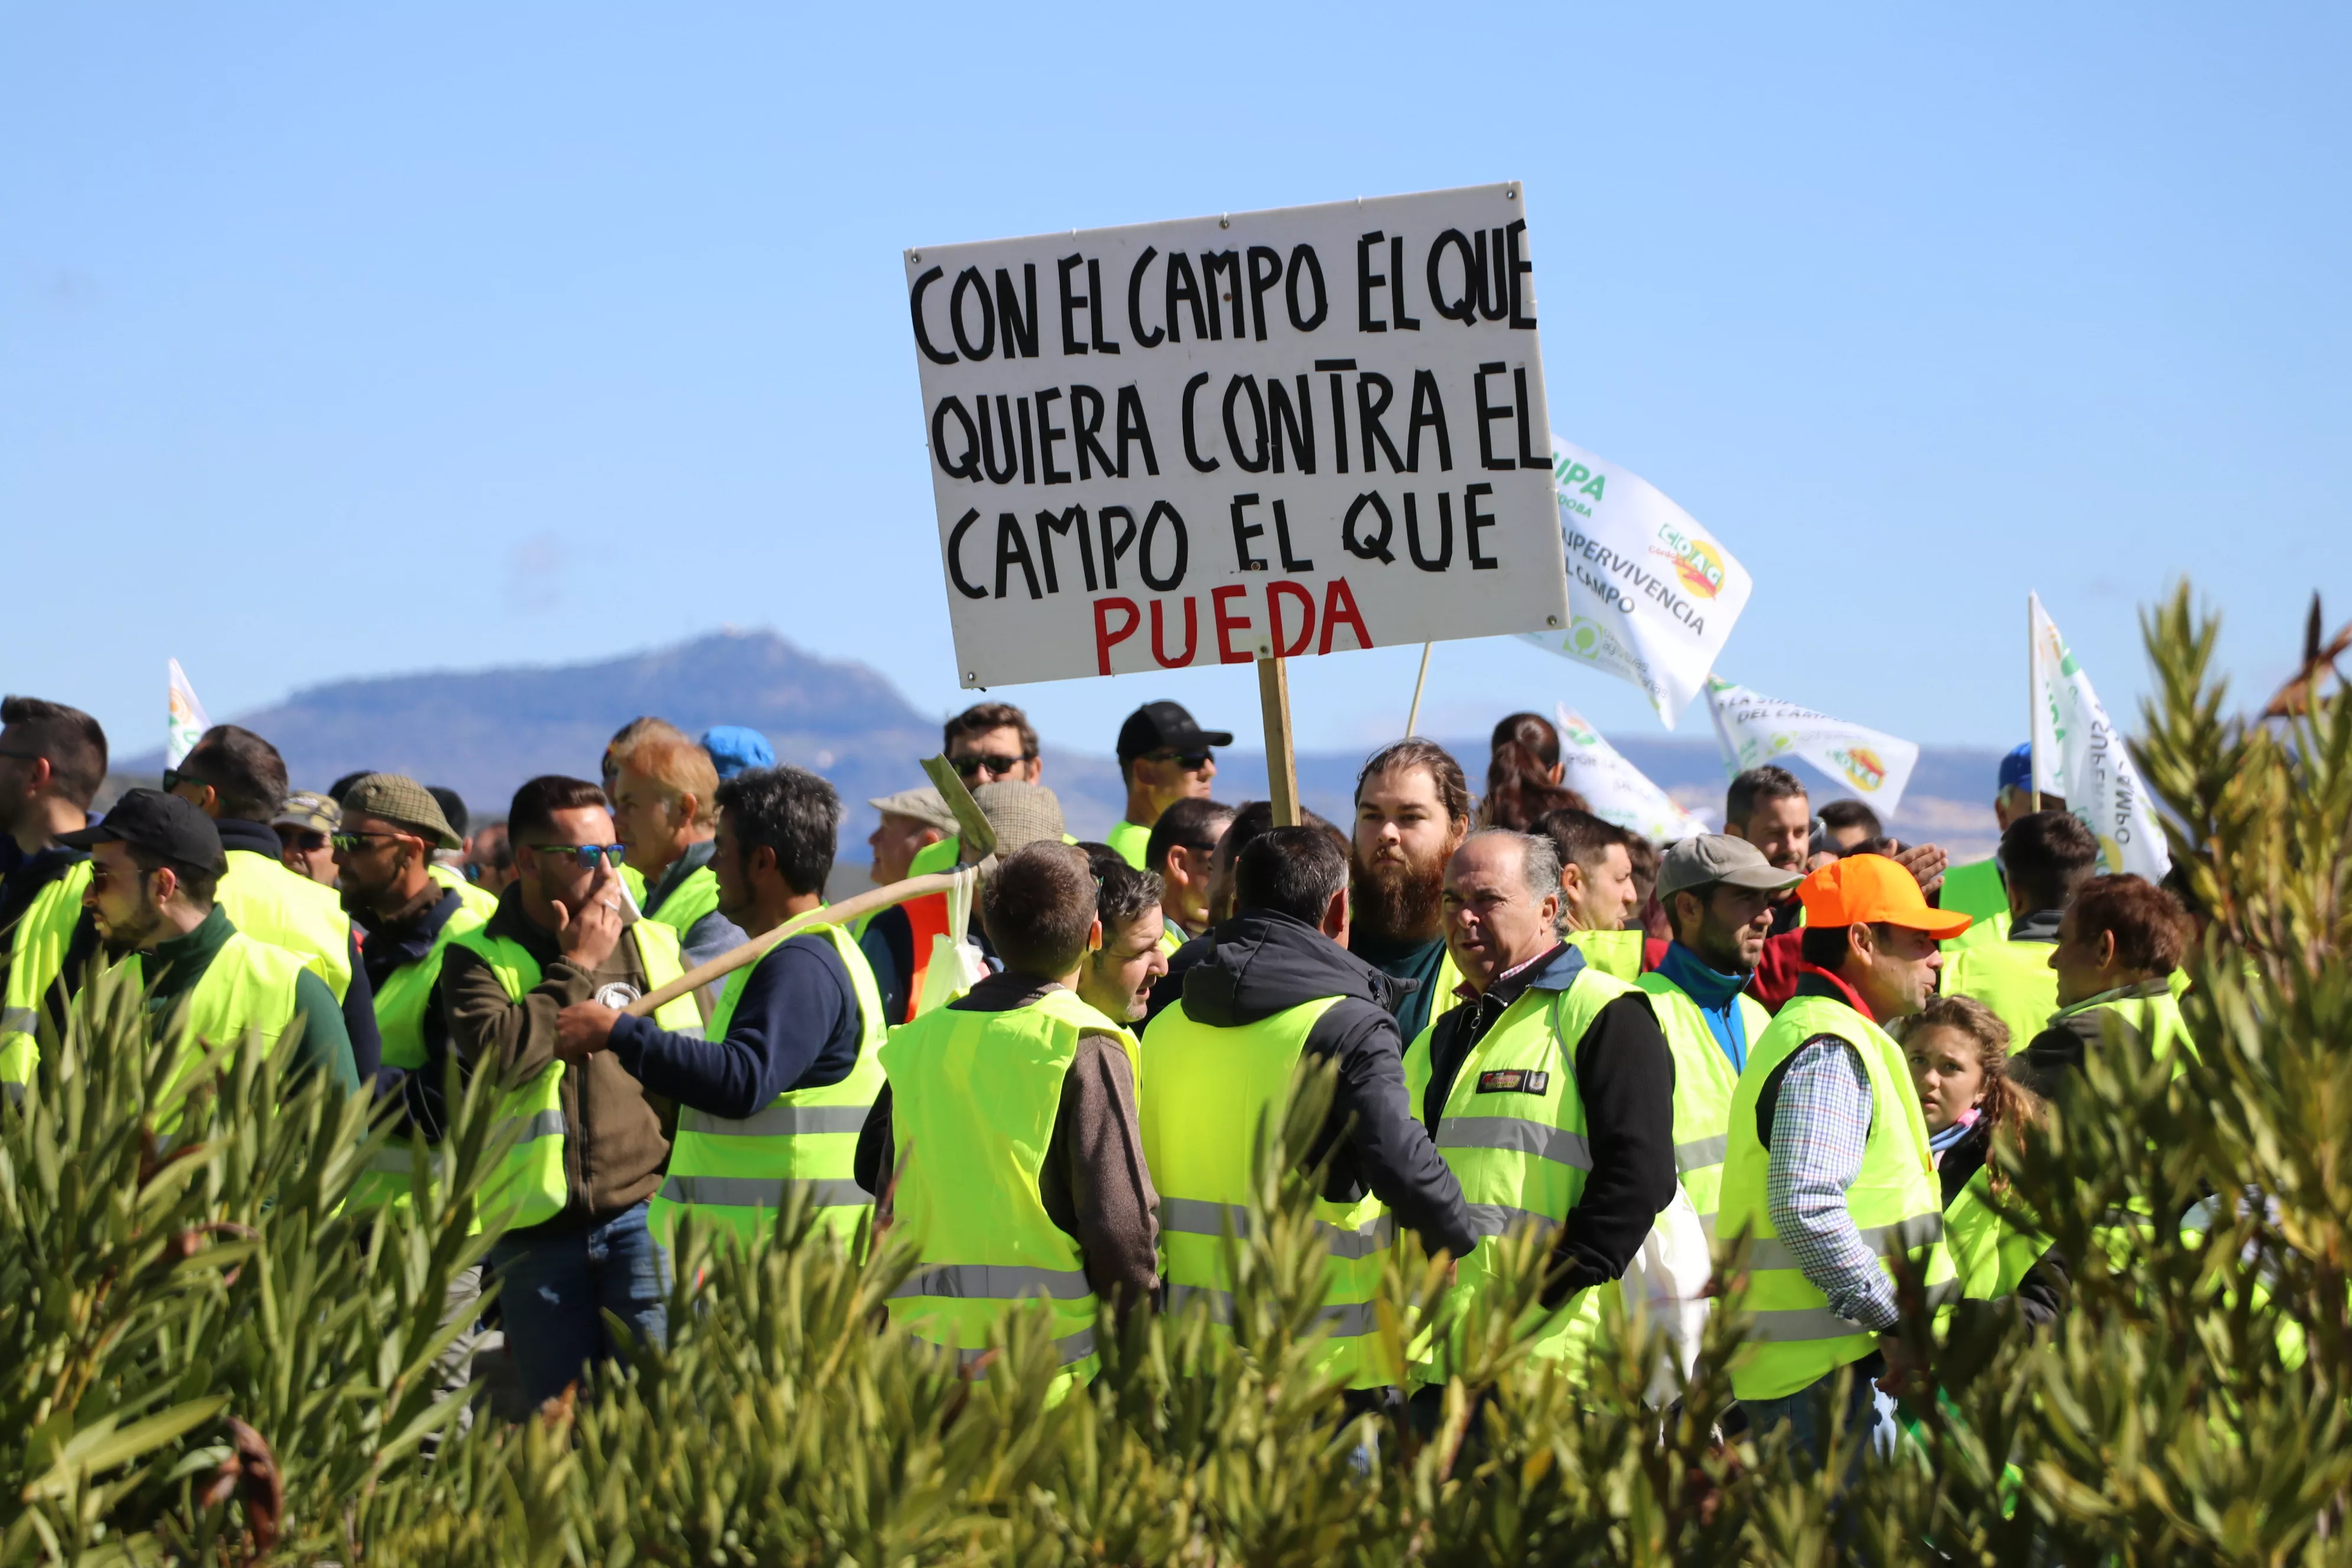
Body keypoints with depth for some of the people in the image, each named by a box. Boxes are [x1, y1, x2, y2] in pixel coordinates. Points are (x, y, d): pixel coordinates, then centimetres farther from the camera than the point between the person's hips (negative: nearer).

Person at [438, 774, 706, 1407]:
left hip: (642, 1215, 1)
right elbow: (499, 1054, -17)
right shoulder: (476, 961, 2)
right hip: (538, 1235, -1)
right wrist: (575, 969, -8)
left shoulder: (652, 946, 10)